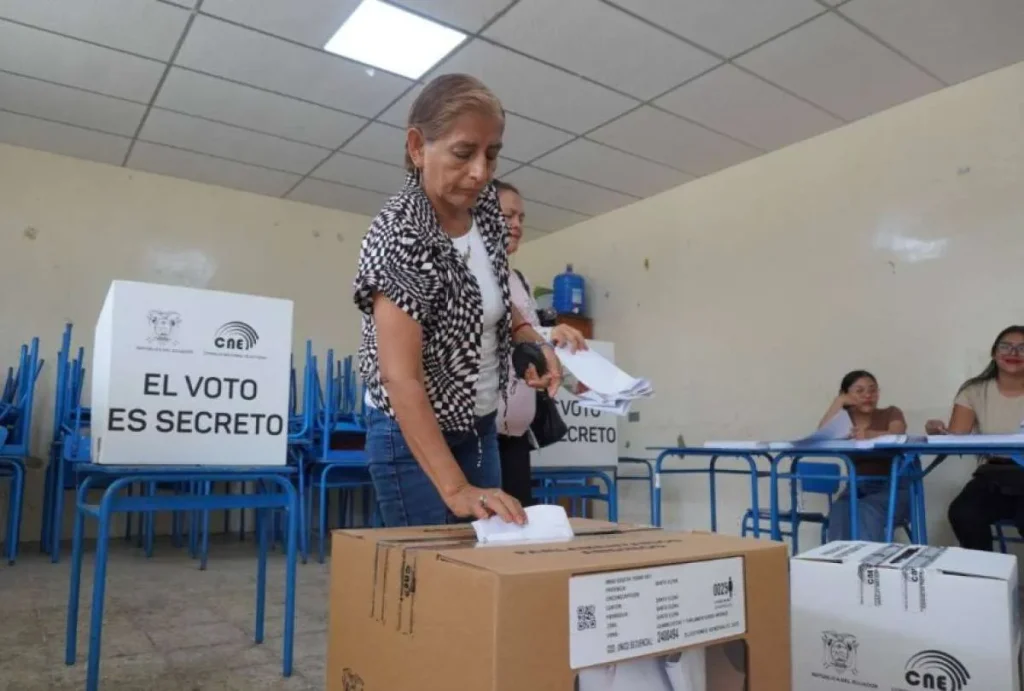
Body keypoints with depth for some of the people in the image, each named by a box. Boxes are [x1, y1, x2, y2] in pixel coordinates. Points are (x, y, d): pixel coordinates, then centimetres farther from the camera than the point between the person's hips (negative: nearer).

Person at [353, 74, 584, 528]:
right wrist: (456, 490, -38)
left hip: (479, 426, 7)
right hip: (413, 436, -7)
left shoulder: (486, 207, -4)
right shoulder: (399, 235, -26)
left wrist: (530, 338, -5)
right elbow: (400, 378, -32)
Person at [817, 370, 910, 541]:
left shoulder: (891, 413, 7)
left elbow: (897, 435, -18)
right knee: (840, 512, -33)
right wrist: (839, 402, -7)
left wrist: (868, 434, -40)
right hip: (857, 488, 2)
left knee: (866, 511, -35)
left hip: (892, 487, -2)